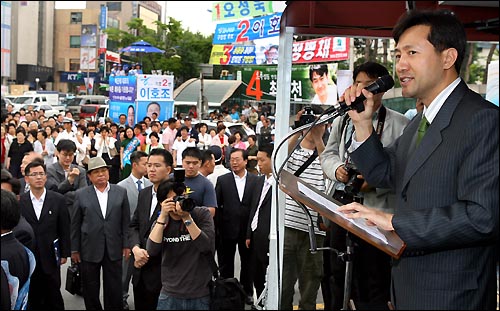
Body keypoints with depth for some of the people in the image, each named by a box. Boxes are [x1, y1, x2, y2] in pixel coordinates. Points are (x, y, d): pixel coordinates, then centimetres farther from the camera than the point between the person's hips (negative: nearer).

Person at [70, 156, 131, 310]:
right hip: (89, 250, 0)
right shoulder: (81, 194, 0)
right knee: (90, 290, 10)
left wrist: (126, 245, 1)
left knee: (114, 289, 6)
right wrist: (74, 249, 1)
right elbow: (75, 224, 2)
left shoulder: (121, 192, 3)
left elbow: (125, 221, 4)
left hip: (114, 249, 0)